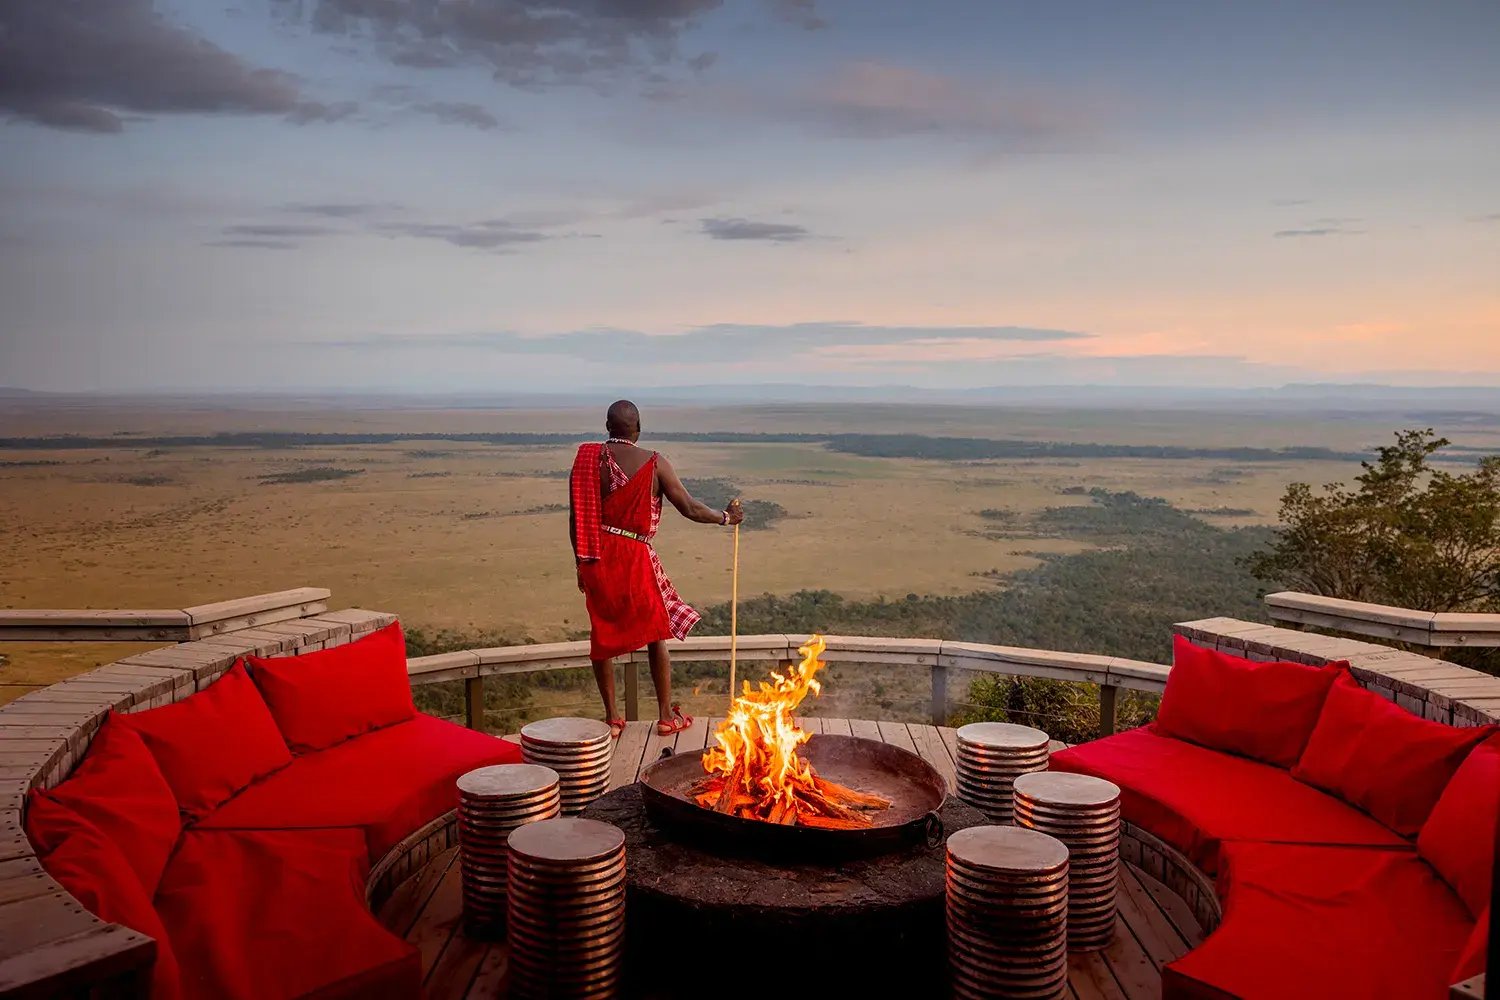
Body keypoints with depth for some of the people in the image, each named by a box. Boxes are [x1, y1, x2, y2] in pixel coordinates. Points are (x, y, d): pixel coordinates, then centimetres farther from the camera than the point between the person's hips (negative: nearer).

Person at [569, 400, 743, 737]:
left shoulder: (587, 459, 1)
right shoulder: (654, 463, -6)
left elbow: (576, 517, 3)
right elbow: (690, 509, -3)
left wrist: (581, 562, 14)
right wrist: (726, 517, 15)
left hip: (596, 559, 3)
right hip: (635, 557, -2)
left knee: (602, 636, 14)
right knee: (656, 633, 13)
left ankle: (611, 717, 20)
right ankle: (666, 715, 19)